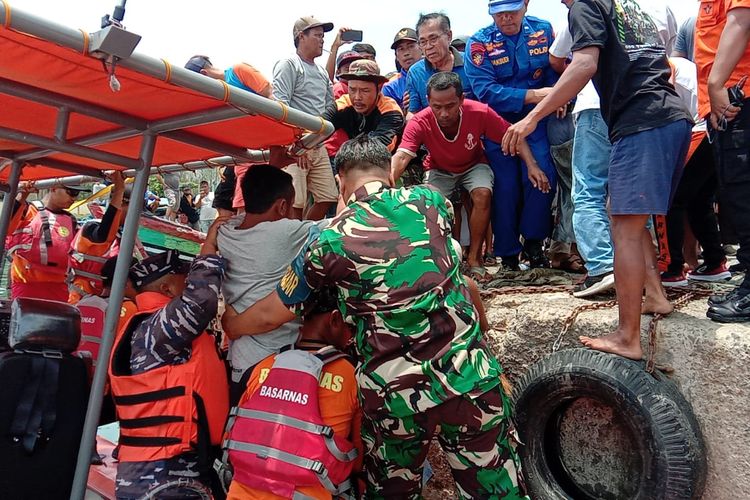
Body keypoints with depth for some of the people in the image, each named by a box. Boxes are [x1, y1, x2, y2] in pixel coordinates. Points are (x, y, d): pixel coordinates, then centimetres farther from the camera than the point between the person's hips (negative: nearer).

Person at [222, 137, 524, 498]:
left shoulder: (329, 242, -8)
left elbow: (268, 316, 2)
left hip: (393, 399, -2)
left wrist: (224, 325, 22)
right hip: (471, 381, 2)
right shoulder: (429, 201, 0)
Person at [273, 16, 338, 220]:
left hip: (319, 146, 8)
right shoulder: (288, 65, -2)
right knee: (294, 204, -11)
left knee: (328, 198, 5)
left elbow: (330, 106, 24)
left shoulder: (322, 71, 21)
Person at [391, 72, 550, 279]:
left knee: (483, 194, -30)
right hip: (439, 170, 0)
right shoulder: (420, 122, -29)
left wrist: (532, 166, -30)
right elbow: (401, 156, -41)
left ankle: (474, 258, -13)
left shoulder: (480, 112, -28)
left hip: (473, 166, 0)